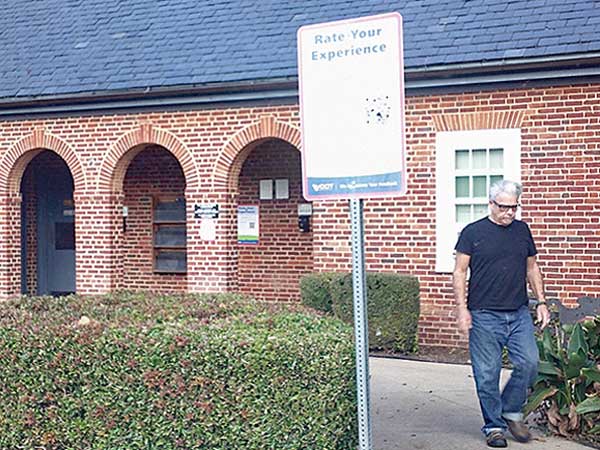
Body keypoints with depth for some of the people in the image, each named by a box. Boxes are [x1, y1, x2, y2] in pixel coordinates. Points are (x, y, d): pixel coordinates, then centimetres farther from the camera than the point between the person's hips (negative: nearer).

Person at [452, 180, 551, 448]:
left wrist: (541, 302, 13)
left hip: (519, 314, 4)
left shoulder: (522, 230, 12)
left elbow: (532, 268, 21)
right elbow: (459, 272, 1)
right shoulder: (473, 232, 0)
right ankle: (494, 426, 15)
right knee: (487, 375, 0)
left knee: (529, 363, -6)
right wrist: (462, 308, -8)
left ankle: (511, 411, 16)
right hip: (484, 317, -3)